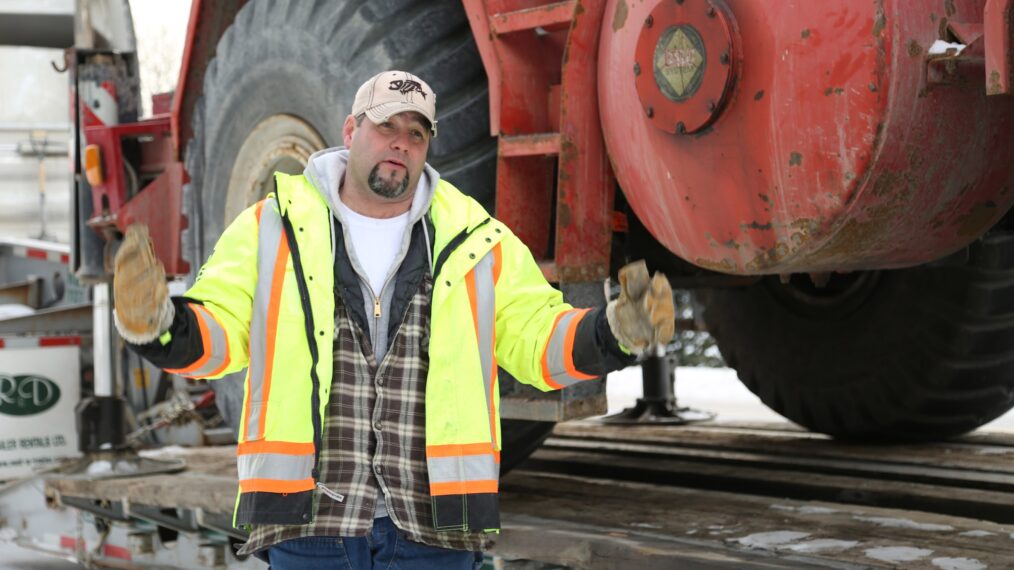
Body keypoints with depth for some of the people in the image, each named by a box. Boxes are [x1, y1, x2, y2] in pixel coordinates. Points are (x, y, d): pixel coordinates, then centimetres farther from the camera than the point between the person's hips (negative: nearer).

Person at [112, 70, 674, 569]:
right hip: (310, 516, -1)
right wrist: (155, 322, -20)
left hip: (433, 520, 1)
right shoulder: (275, 227, 6)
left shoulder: (471, 238, 9)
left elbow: (539, 339, 10)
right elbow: (215, 331, 2)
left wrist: (620, 328, -8)